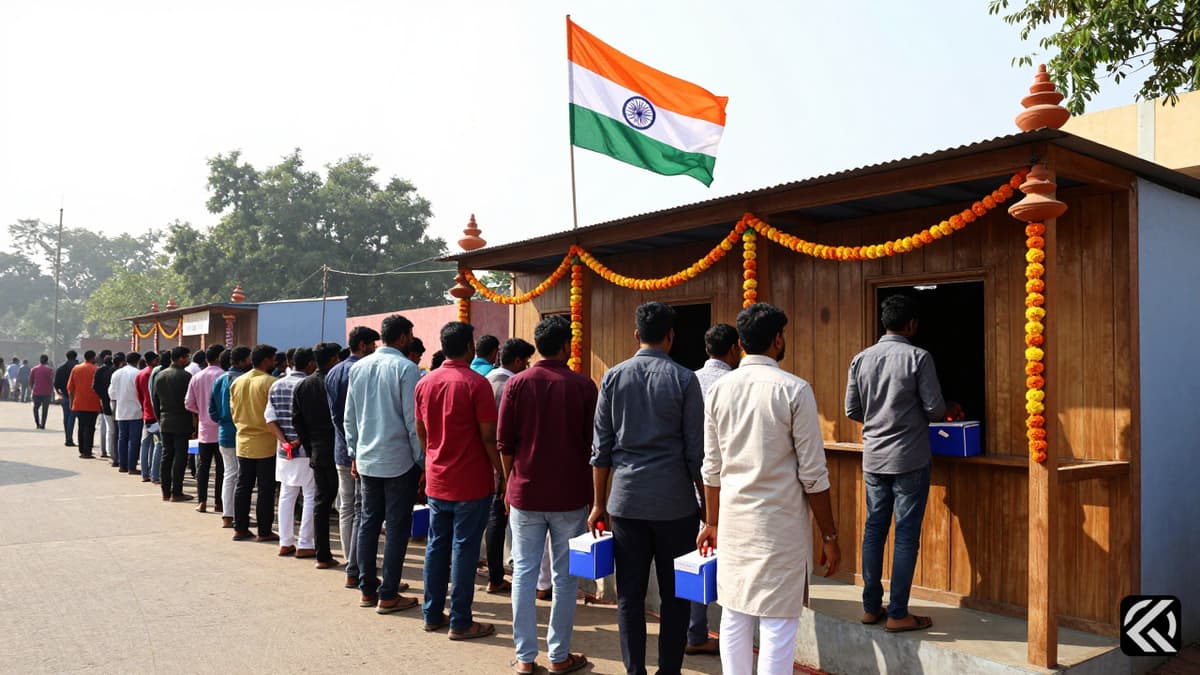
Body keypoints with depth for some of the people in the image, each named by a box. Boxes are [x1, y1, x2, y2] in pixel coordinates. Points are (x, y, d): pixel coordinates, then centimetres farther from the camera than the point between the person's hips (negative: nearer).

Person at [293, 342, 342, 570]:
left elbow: (297, 420, 8)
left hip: (317, 452, 6)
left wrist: (309, 448, 13)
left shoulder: (302, 386, 7)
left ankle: (322, 555, 14)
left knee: (321, 502, 11)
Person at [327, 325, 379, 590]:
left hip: (342, 451, 8)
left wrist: (348, 439, 10)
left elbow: (334, 412, 11)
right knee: (362, 511, -2)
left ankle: (352, 566, 19)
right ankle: (355, 572, 1)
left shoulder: (333, 373, 11)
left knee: (346, 510, 12)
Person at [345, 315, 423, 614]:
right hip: (399, 460, -6)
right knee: (397, 527, 1)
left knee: (369, 522, 14)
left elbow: (349, 417, 12)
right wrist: (421, 460, -5)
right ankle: (388, 595, 4)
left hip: (366, 460, 6)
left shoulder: (358, 368, 8)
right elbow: (413, 420, -12)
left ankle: (367, 589, 21)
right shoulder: (405, 368, -12)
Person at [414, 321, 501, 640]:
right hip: (471, 482, -6)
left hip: (436, 481, 6)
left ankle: (432, 613, 23)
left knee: (436, 546, 14)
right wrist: (501, 472, -5)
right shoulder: (476, 383, -15)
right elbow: (488, 437, -15)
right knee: (464, 550, 1)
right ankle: (460, 622, 7)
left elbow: (420, 431, 13)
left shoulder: (425, 383, 5)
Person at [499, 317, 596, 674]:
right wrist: (592, 493, 11)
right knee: (564, 577, 9)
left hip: (525, 494, 1)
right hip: (571, 496, -1)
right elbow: (593, 443, -1)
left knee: (524, 573, 9)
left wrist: (512, 483, 13)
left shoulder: (517, 383, -2)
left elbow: (504, 442, -1)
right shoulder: (583, 385, -6)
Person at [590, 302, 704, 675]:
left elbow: (602, 446, 4)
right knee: (674, 595, 9)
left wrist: (599, 502, 11)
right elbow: (696, 450, -3)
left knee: (630, 595, 9)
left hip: (626, 501, 2)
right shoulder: (684, 379, -4)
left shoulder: (613, 377, 3)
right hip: (675, 502, -2)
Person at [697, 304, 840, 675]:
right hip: (781, 523, -4)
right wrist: (829, 535, 0)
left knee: (734, 615, 14)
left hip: (734, 519, 5)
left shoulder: (718, 389, 3)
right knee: (778, 624, 3)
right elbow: (813, 473, -9)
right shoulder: (794, 390, -10)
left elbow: (712, 467, 9)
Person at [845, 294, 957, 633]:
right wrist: (950, 410, 12)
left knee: (874, 529, 12)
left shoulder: (861, 359, 3)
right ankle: (898, 614, 7)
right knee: (906, 534, 2)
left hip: (873, 458, 5)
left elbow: (852, 410, 6)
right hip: (910, 459, -5)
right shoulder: (918, 357, -11)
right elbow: (934, 409, -10)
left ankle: (871, 606, 19)